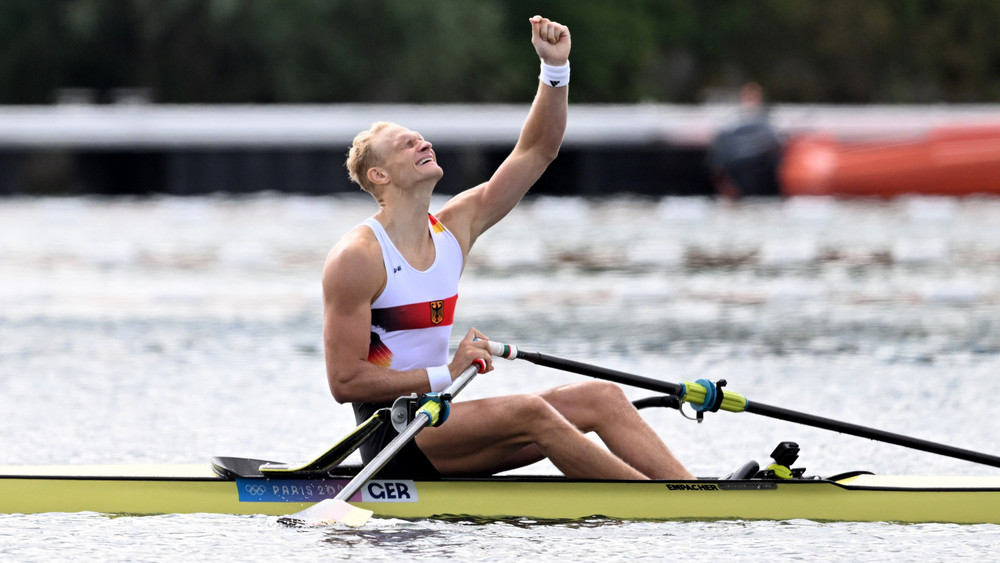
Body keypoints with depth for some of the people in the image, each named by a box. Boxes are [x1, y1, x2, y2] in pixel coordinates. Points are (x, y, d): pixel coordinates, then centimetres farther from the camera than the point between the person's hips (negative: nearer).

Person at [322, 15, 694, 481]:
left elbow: (537, 151, 12)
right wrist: (445, 373, -19)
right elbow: (344, 381, -14)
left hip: (439, 424, 9)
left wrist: (555, 67, -1)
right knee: (529, 411, -30)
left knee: (602, 398, -7)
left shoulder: (454, 228, 11)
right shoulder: (357, 258, -11)